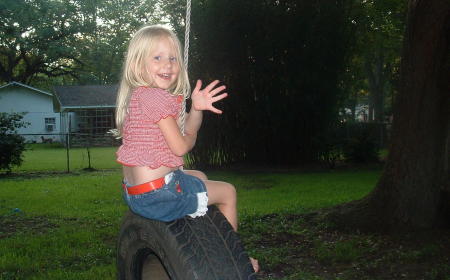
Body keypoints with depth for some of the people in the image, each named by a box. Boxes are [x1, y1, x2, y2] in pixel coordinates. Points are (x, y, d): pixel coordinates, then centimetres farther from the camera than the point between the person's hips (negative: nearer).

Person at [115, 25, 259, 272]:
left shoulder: (136, 95, 11)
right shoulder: (155, 96, -21)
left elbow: (187, 132, 12)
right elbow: (180, 147, -20)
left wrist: (196, 108, -4)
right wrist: (191, 136, 2)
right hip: (157, 194, -10)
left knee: (200, 176, 34)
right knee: (227, 191, 8)